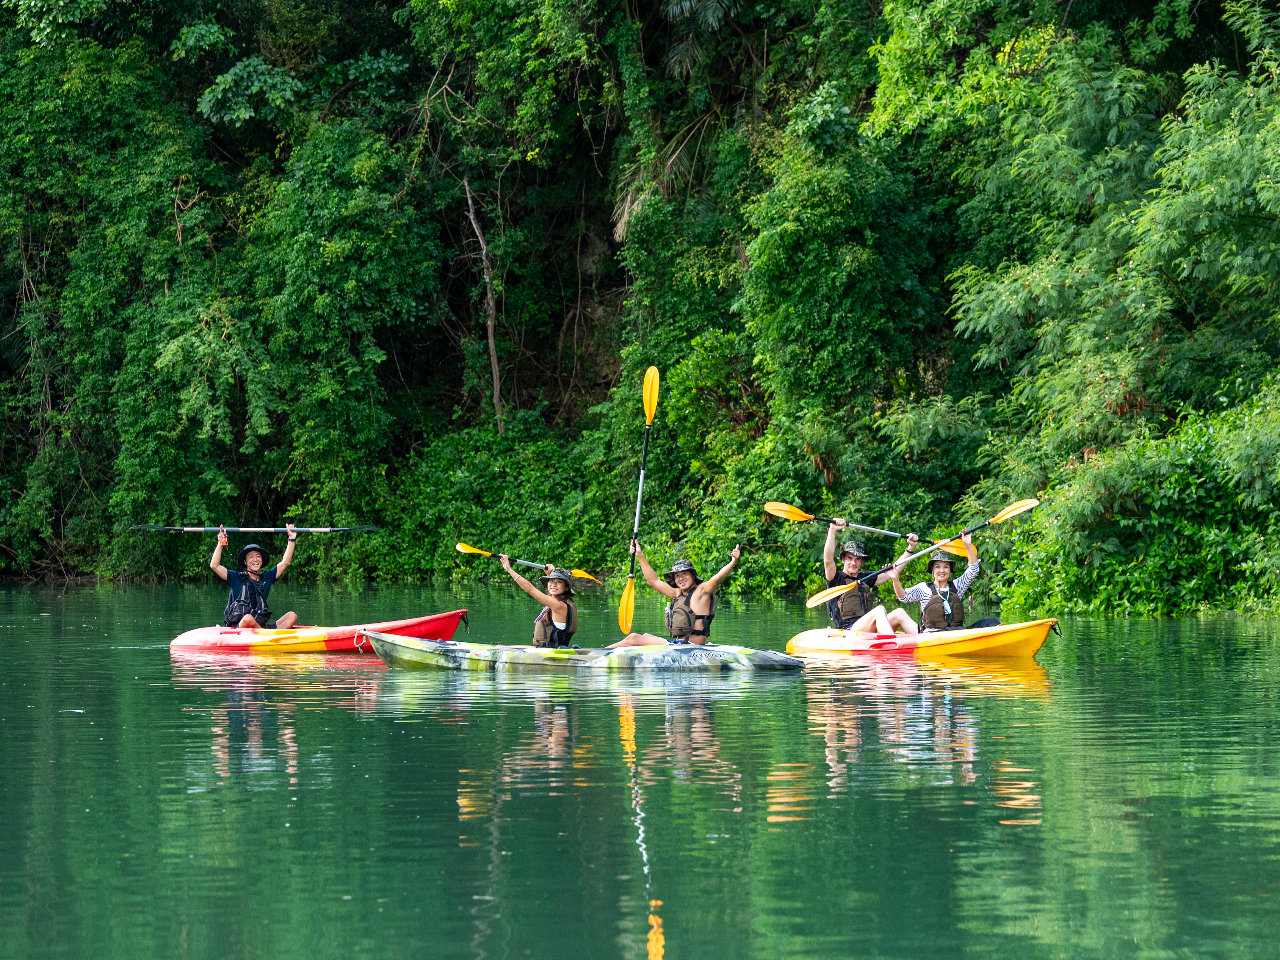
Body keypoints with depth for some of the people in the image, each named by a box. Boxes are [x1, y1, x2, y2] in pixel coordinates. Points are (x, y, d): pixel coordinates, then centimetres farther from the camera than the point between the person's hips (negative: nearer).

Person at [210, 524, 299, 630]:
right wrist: (220, 544, -7)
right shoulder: (236, 578, 8)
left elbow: (285, 562, 20)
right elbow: (214, 566, -1)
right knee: (248, 619, -41)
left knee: (292, 616, -15)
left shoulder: (266, 577, 18)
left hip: (261, 626, 5)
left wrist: (292, 539, 12)